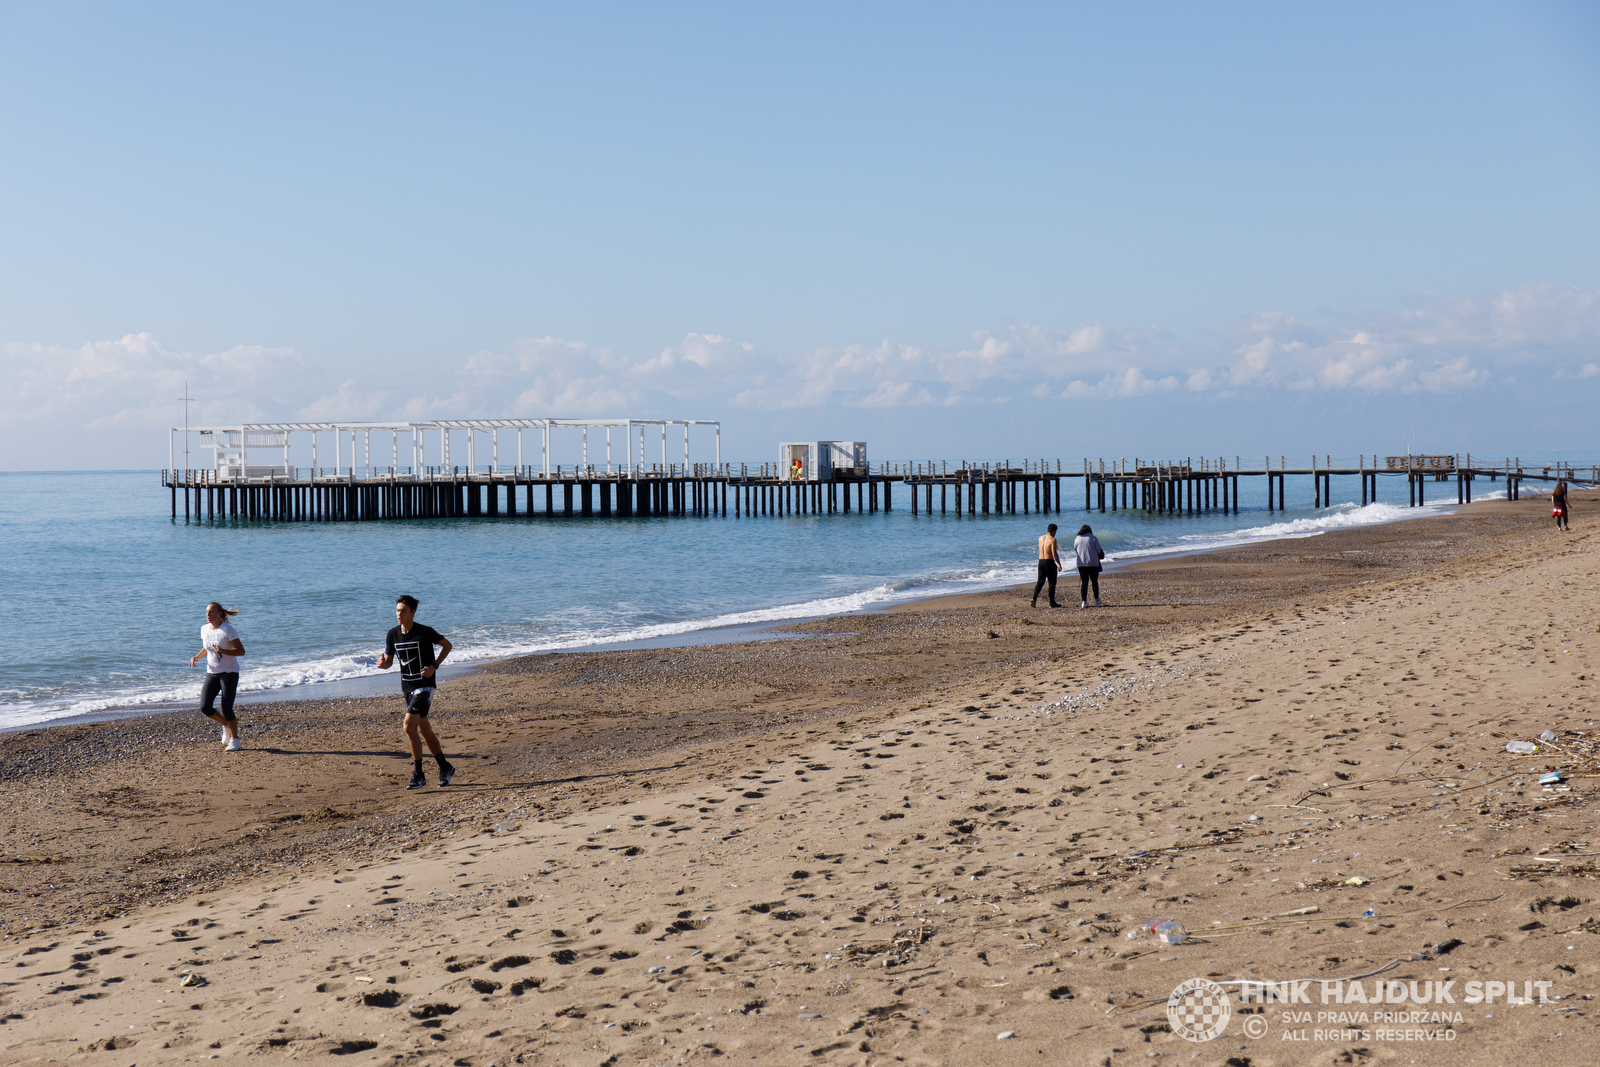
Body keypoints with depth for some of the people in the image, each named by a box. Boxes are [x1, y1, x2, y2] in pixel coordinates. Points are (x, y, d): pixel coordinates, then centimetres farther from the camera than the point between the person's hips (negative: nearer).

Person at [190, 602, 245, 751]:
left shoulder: (228, 630, -13)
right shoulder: (204, 629, 5)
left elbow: (241, 651, -14)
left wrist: (223, 651, -28)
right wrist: (196, 656, 1)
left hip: (229, 673, -5)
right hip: (212, 673, 6)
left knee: (226, 709, -8)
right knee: (205, 707, -8)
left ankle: (235, 740, 14)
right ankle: (226, 725, 21)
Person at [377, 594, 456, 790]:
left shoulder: (425, 632, -15)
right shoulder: (393, 634, 1)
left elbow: (447, 645, -2)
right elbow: (388, 660, 10)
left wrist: (434, 666, -12)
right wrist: (382, 664, -14)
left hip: (424, 685, -7)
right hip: (407, 686, 7)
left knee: (409, 726, -18)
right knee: (423, 729, 14)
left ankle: (418, 774, -10)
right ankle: (445, 768, 30)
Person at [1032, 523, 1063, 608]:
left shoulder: (1040, 538, 10)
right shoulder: (1052, 539, -12)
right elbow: (1054, 554, -18)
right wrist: (1059, 564, -9)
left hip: (1040, 561, 6)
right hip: (1049, 562, -6)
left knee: (1040, 581, 13)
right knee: (1052, 582, 3)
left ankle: (1034, 598, -4)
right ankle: (1052, 602, 6)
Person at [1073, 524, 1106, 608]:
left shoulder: (1077, 539, 3)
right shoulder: (1093, 538, -3)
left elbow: (1075, 549, 16)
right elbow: (1099, 550, -1)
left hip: (1081, 564, 1)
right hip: (1093, 563, -1)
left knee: (1084, 582, 1)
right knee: (1095, 581, 13)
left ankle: (1084, 601, -6)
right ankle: (1096, 600, 20)